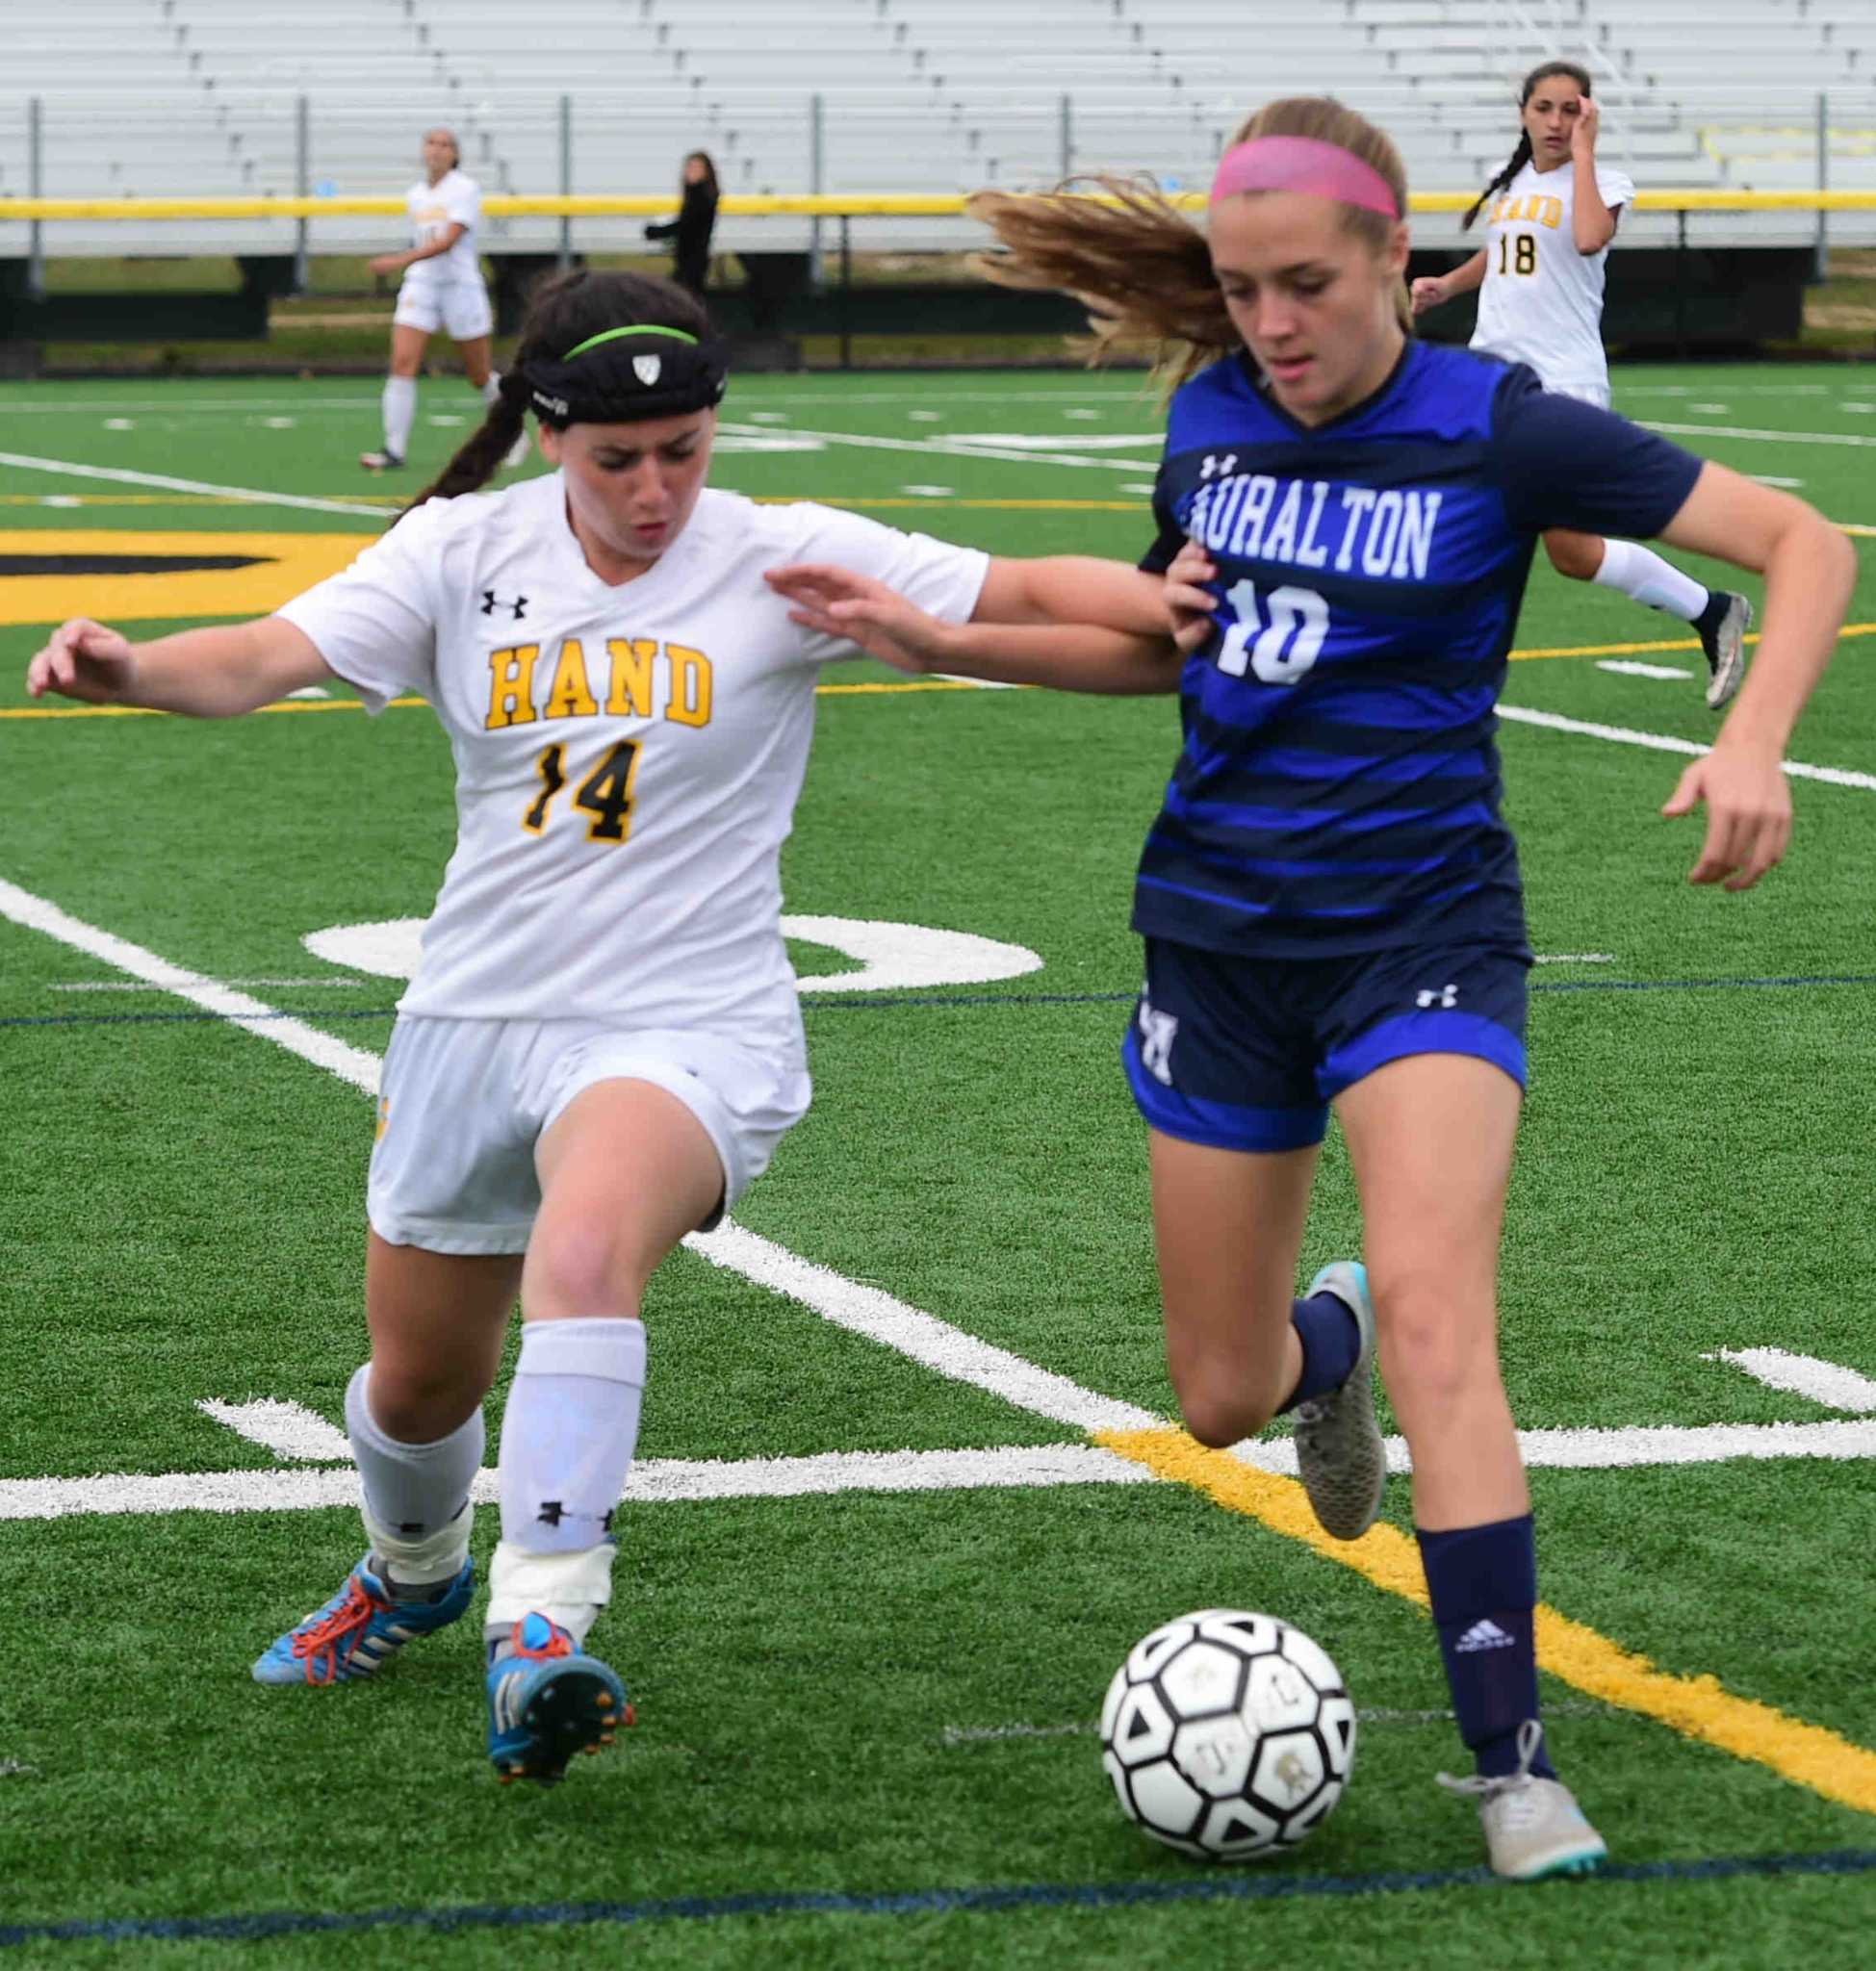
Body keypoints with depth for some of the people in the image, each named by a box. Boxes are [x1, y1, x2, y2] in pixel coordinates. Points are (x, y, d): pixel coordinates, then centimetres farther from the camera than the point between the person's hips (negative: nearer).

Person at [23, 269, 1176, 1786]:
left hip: (689, 1032, -4)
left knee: (583, 1255, -37)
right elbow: (268, 657, -15)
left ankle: (542, 1633, -40)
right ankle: (414, 1575, 52)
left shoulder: (780, 563, -8)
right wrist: (127, 668, -35)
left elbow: (1027, 599, -13)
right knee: (416, 1388, 18)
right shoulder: (467, 552, -2)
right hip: (474, 1019, 4)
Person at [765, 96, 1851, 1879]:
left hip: (1421, 928, -4)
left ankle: (1512, 1767, -22)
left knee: (1430, 1305, -25)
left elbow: (1803, 543, -9)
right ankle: (1320, 1341, 49)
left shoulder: (1496, 430, -11)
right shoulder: (1209, 417, 2)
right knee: (1219, 1398, 10)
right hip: (1217, 929, 4)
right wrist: (939, 644, 8)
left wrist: (1751, 743, -25)